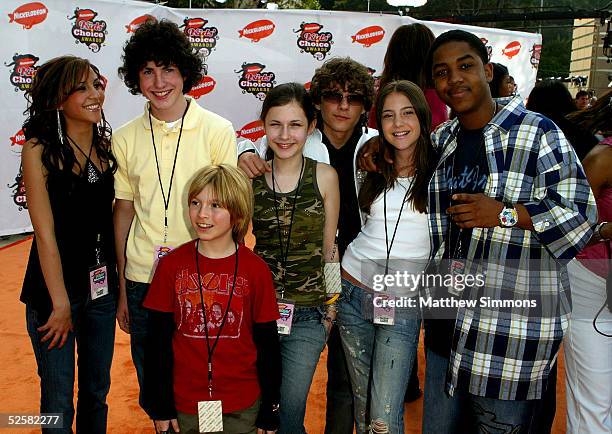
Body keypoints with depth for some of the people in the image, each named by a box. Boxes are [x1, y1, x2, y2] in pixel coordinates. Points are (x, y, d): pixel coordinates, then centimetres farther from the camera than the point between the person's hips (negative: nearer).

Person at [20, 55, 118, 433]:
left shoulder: (107, 145, 1)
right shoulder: (39, 149, -13)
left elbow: (114, 218, 4)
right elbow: (45, 232, -15)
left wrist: (123, 286, 2)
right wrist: (60, 303, -13)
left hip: (102, 286, 5)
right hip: (54, 287, -4)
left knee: (97, 393, 20)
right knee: (58, 402, 10)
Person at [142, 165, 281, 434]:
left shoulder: (256, 270, -9)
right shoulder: (171, 265, -6)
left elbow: (268, 345, -3)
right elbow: (158, 340, -1)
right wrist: (160, 407, -1)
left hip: (243, 407, -1)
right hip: (185, 404, 1)